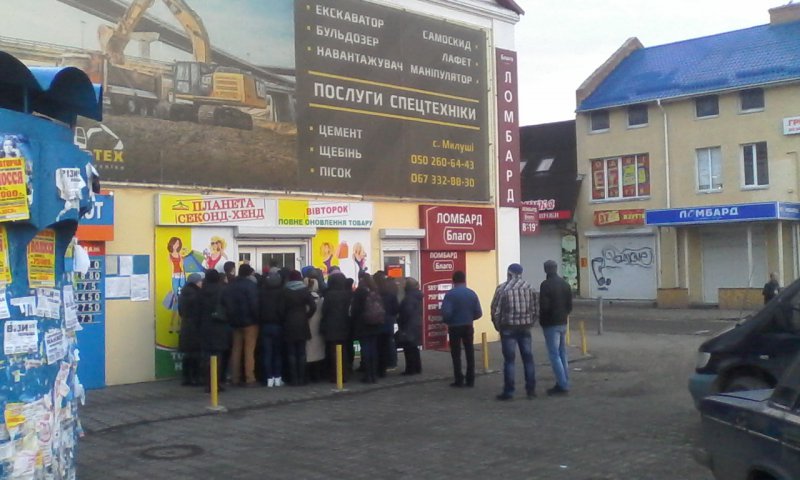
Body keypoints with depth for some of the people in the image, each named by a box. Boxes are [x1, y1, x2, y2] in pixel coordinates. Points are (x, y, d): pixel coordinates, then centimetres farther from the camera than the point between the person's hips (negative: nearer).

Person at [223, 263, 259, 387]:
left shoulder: (231, 286, 11)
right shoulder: (250, 285, -12)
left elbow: (225, 302, 9)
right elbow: (254, 304, -19)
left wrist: (231, 317, 10)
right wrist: (257, 318, -11)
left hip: (235, 321, 7)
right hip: (249, 321, -7)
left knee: (236, 349, 12)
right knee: (249, 350, -5)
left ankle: (235, 378, 14)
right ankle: (249, 379, -7)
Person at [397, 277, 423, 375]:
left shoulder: (409, 297, -18)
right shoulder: (417, 296, 11)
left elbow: (407, 312, -23)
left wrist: (400, 321, -9)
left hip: (409, 326, -10)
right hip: (416, 325, 10)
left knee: (409, 349, -6)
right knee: (414, 348, 16)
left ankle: (411, 369, -5)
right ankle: (417, 368, 20)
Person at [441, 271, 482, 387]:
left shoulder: (450, 294, -14)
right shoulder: (472, 293, -1)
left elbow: (446, 313, -22)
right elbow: (479, 313, -3)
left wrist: (447, 321, -1)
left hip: (454, 328, -3)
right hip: (468, 327, 3)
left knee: (456, 355, 6)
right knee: (470, 353, 11)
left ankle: (459, 380, 5)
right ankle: (470, 380, 12)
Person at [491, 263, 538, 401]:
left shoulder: (502, 288, -6)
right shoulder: (529, 288, 4)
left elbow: (495, 310, -7)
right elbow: (535, 309, 3)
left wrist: (498, 326, 6)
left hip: (508, 327, -3)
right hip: (525, 327, 3)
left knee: (509, 359, 1)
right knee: (528, 358, 10)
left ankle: (508, 391, 3)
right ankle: (531, 389, 12)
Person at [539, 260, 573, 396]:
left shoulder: (546, 285, -15)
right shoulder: (565, 284, 8)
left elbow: (544, 306, -19)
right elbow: (569, 305, 9)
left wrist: (541, 320, -2)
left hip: (550, 324, -7)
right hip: (563, 323, 7)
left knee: (554, 355, -5)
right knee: (562, 354, 14)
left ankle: (562, 385, -7)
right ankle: (564, 383, 17)